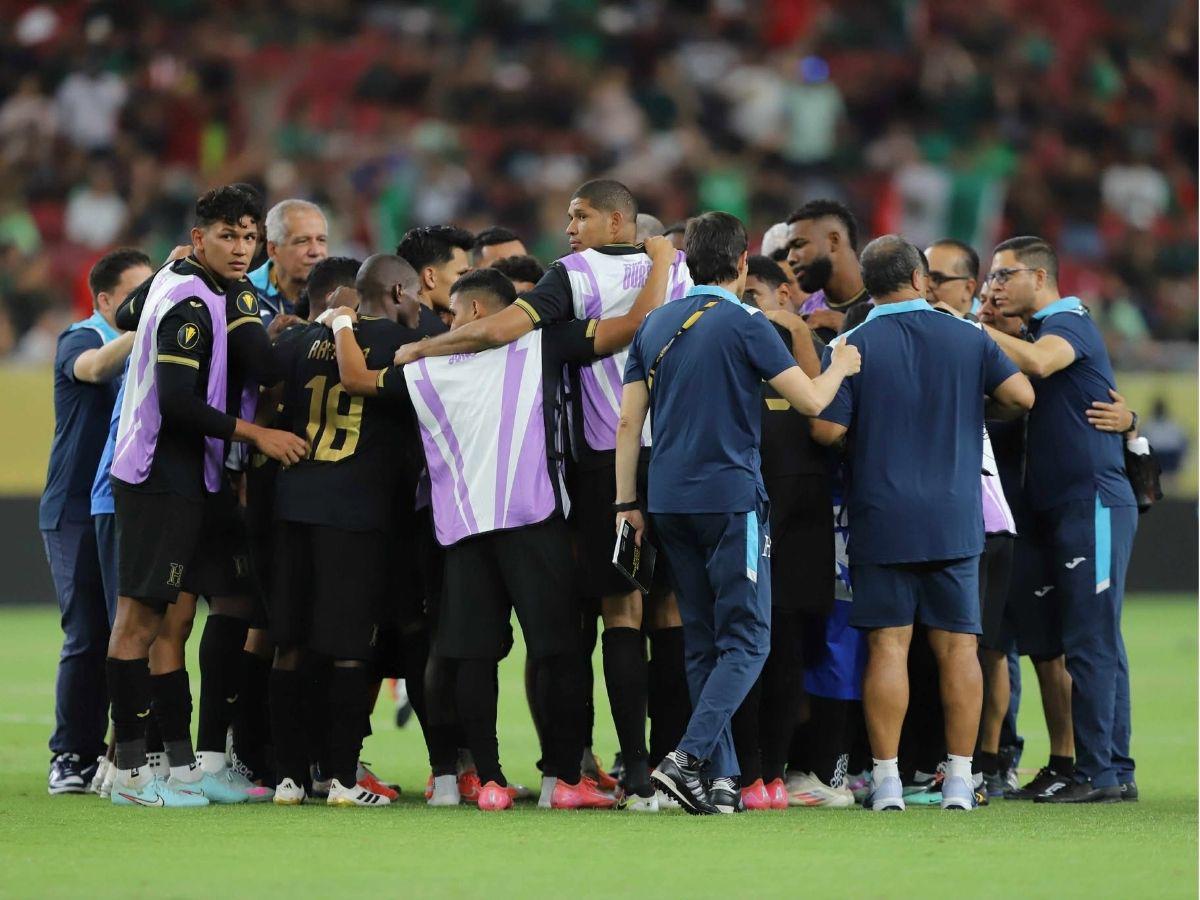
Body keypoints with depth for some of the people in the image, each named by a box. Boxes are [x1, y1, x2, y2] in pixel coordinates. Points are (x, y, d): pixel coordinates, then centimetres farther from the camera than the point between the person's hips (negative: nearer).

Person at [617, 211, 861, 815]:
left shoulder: (656, 325, 11)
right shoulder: (745, 325, -7)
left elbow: (628, 421, 10)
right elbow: (811, 401, -8)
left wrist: (628, 503, 14)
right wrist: (839, 367, 13)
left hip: (669, 503, 6)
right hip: (731, 497, -6)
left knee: (702, 643, 11)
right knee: (746, 640, -3)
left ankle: (720, 777, 8)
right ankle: (690, 757, -19)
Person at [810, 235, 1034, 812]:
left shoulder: (855, 345, -5)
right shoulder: (967, 338, 2)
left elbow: (826, 429, -9)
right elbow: (1022, 396, 1)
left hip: (882, 520, -1)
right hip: (954, 520, 2)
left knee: (888, 645, 0)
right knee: (957, 645, 5)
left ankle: (886, 780, -2)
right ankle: (960, 780, 4)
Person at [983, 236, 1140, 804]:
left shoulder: (1069, 323, -8)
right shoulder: (1046, 330, 21)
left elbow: (1037, 362, -29)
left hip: (1092, 501, -10)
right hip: (1063, 507, 10)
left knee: (1090, 643, -9)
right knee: (1095, 644, 10)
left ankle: (1098, 773, -9)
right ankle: (1116, 771, 12)